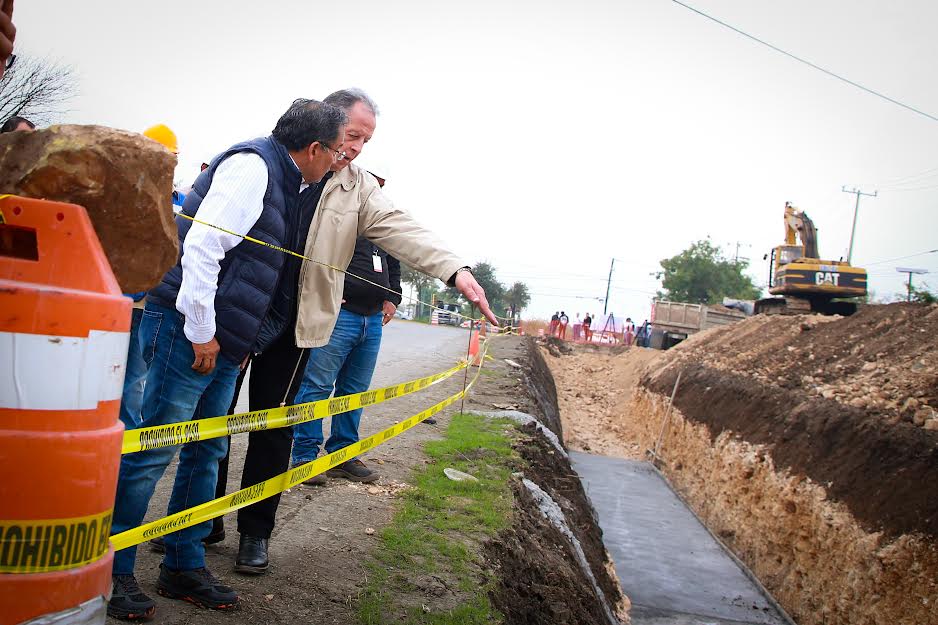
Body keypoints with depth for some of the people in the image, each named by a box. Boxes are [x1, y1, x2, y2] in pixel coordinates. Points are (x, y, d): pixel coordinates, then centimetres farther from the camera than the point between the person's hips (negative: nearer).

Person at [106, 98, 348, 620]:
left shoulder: (285, 184, 18)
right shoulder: (252, 165, -13)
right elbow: (201, 245, -21)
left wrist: (241, 341, 21)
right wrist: (201, 332, -19)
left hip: (223, 342, 10)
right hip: (190, 331, -10)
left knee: (206, 452, 13)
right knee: (153, 450, -4)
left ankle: (185, 566, 24)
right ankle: (113, 571, 9)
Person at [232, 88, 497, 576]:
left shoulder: (359, 188, 5)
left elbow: (401, 231, -7)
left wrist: (455, 270, -23)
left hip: (297, 323, 2)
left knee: (274, 428, 7)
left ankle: (255, 531, 21)